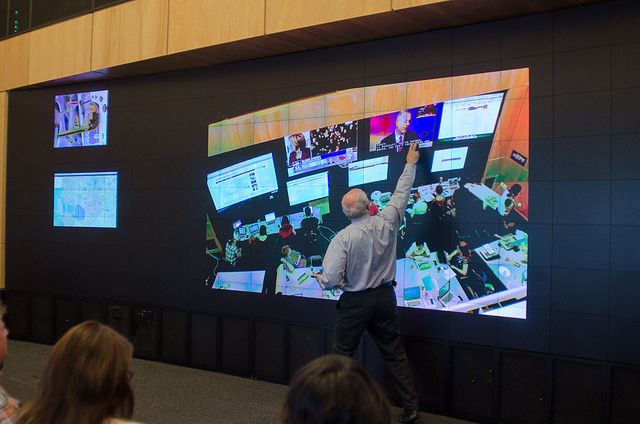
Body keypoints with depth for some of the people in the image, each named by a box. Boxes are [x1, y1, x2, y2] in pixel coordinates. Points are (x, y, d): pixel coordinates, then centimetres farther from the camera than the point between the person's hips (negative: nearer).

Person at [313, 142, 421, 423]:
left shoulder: (343, 238, -16)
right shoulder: (386, 223, -7)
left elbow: (330, 281, -17)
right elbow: (401, 194, 10)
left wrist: (320, 279, 6)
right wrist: (410, 165, 23)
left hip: (355, 302, -4)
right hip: (385, 297, 4)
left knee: (342, 355, 8)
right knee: (394, 354, 11)